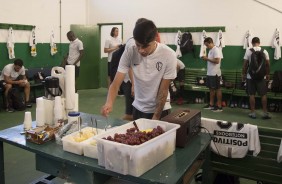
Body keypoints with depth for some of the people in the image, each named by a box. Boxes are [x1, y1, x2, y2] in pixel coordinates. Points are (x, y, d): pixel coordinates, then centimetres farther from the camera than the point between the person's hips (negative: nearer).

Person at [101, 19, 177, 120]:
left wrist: (155, 118, -13)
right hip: (138, 108, 3)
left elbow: (163, 90, -15)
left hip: (161, 110, -2)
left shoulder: (168, 55, -21)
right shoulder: (129, 52, -15)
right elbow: (116, 83, -16)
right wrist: (109, 103, -35)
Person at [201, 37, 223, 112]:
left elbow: (217, 61, -24)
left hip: (215, 73, -10)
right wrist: (206, 59, 2)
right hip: (210, 73, 10)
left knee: (217, 89, -2)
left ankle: (219, 106, 5)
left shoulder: (216, 50, -15)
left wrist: (207, 58, -17)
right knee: (211, 89, 14)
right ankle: (211, 104, 24)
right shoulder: (211, 50, 14)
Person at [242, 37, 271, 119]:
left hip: (251, 76, -1)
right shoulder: (264, 51, 1)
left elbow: (245, 64, -6)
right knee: (263, 95, 7)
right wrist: (267, 74, 13)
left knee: (252, 95, 4)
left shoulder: (248, 51, -5)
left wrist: (243, 74, 3)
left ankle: (253, 113, 7)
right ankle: (265, 113, 9)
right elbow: (267, 64, 3)